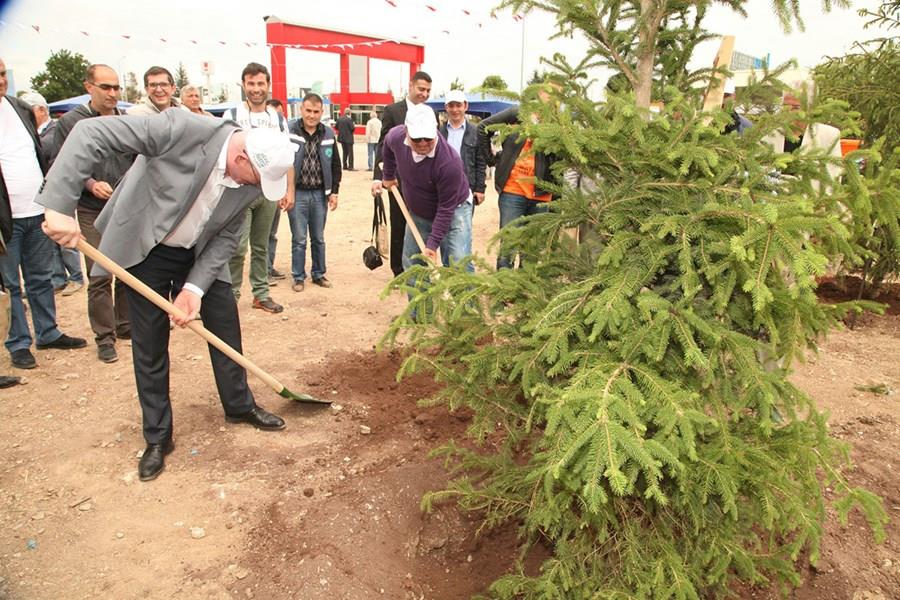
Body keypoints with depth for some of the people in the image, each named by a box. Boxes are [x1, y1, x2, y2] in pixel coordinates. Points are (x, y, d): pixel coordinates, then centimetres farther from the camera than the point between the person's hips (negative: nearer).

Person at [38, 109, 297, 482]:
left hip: (199, 255, 4)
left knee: (226, 326, 8)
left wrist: (195, 287, -17)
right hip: (144, 250, -4)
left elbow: (226, 237, -7)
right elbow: (91, 133, -29)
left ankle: (239, 405, 32)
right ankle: (157, 437, 19)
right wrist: (61, 204, -35)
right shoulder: (182, 130, -30)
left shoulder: (252, 178, -14)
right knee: (150, 345, 3)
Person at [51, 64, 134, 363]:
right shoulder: (70, 122, -2)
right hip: (93, 212, -3)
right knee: (100, 277, -3)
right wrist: (90, 184, -17)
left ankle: (126, 325, 26)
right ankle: (104, 337, 9)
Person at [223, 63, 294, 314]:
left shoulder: (278, 119, 10)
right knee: (237, 248, -6)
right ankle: (231, 294, 7)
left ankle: (261, 294, 20)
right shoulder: (232, 115, -1)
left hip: (269, 191, 4)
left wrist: (289, 190, 4)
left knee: (261, 246, 12)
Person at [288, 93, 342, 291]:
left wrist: (334, 191, 4)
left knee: (318, 238, 13)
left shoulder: (328, 134, 5)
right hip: (297, 193, -3)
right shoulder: (290, 133, -7)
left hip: (320, 194, 3)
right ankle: (298, 277, 16)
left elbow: (335, 165, 10)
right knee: (299, 239, 4)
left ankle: (318, 274, 25)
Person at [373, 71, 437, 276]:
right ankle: (399, 271, 19)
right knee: (398, 228, 7)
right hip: (399, 180, -3)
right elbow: (383, 146, -5)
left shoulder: (431, 114, 9)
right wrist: (379, 177, -14)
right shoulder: (392, 110, -3)